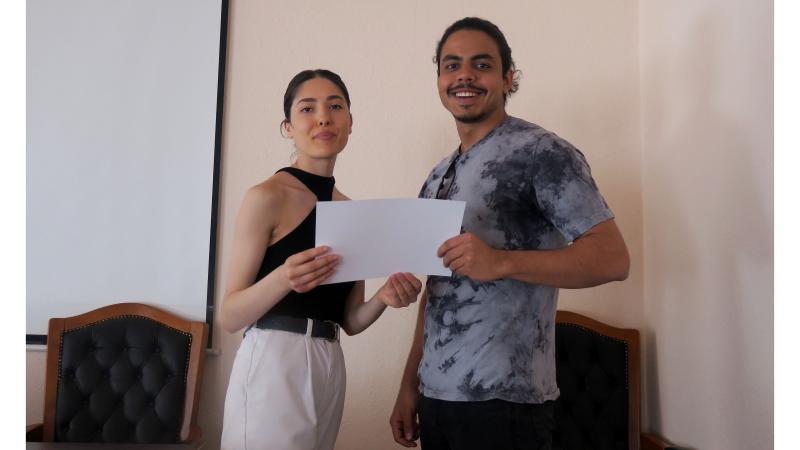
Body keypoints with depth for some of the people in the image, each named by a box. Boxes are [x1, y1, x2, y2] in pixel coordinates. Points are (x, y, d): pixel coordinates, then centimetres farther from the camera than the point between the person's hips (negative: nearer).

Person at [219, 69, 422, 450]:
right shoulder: (267, 197, -9)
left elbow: (349, 321, 11)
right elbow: (229, 316, -10)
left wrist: (383, 298, -9)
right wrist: (282, 280, -28)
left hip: (329, 366, 7)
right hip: (273, 364, -6)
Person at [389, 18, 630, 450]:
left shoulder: (541, 151, -9)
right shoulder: (438, 178, 12)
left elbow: (612, 258, -16)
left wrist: (502, 262, -28)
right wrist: (410, 384, 11)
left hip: (503, 399, -6)